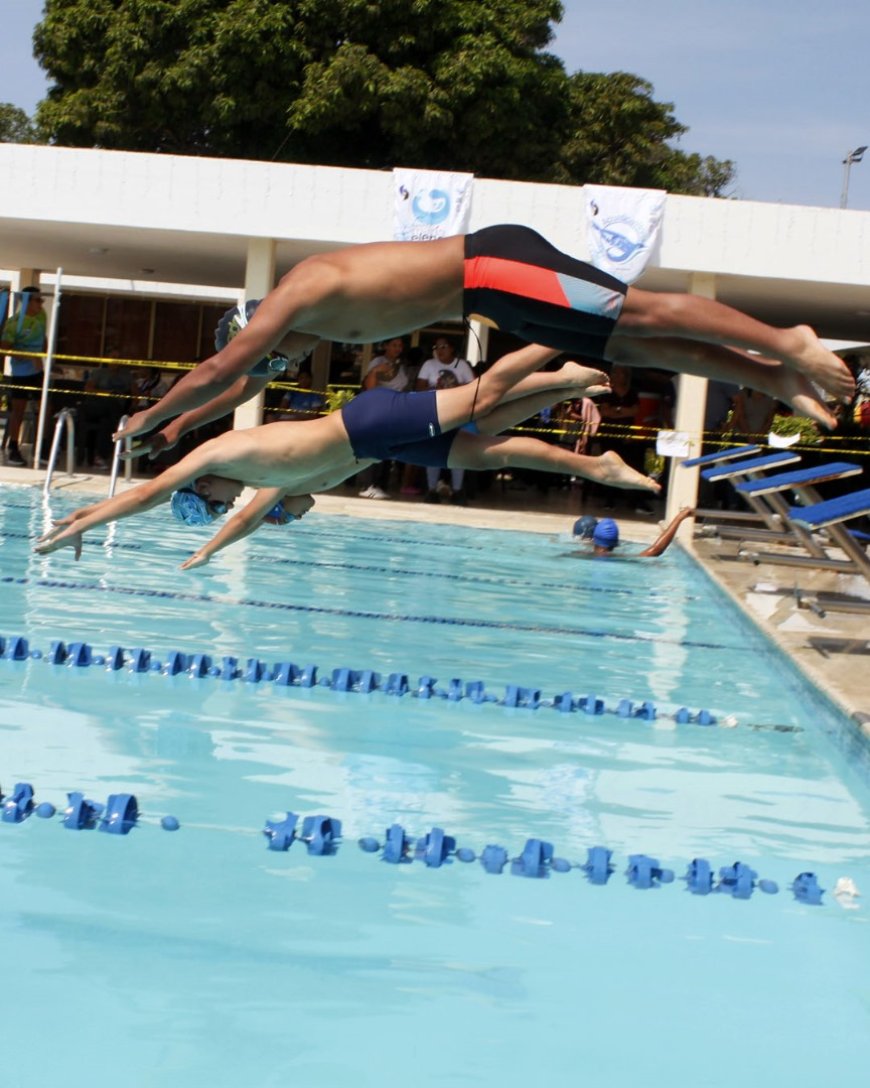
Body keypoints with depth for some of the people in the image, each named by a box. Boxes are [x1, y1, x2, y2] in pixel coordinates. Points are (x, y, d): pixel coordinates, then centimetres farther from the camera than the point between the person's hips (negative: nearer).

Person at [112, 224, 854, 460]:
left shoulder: (298, 293, -6)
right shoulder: (315, 314, 20)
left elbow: (221, 370, -7)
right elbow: (243, 382, 31)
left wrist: (149, 418, 4)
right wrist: (180, 423, 31)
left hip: (492, 268, -8)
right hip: (488, 274, 8)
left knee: (641, 317, -12)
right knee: (631, 345, 4)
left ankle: (786, 345, -13)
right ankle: (775, 379, 0)